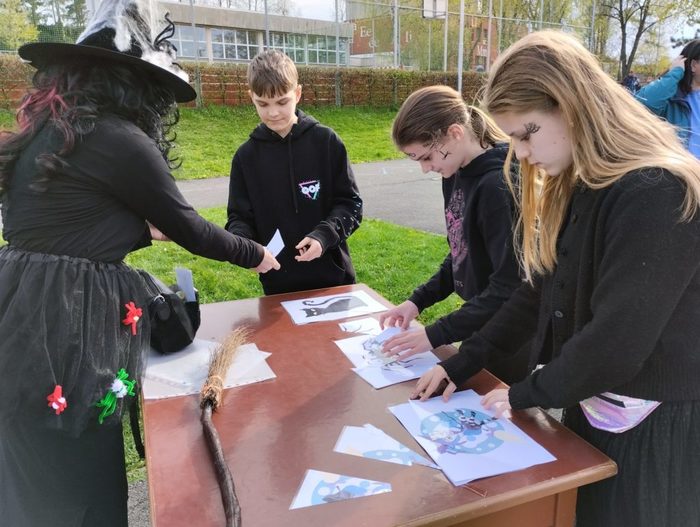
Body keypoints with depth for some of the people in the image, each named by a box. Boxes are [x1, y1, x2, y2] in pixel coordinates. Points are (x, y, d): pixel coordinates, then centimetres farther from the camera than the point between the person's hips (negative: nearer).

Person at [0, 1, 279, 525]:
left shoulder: (46, 128, 12)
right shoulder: (120, 141, -15)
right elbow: (190, 229, -6)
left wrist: (144, 227, 28)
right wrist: (256, 254, 10)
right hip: (60, 325, -9)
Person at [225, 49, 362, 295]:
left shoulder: (326, 141, -4)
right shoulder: (246, 155, 0)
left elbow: (350, 203, -3)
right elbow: (239, 217, 3)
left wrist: (324, 235, -19)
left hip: (331, 276, -1)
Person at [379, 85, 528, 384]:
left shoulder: (499, 185, -26)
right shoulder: (456, 175, 0)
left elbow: (509, 287, -26)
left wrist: (436, 334, -23)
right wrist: (418, 301, 1)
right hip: (480, 329, 8)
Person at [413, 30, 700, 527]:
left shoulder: (656, 195, -25)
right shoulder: (576, 188, 3)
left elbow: (616, 342, -26)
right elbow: (541, 291, 7)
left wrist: (526, 393, -11)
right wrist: (462, 363, 2)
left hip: (653, 428, -7)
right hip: (591, 405, 8)